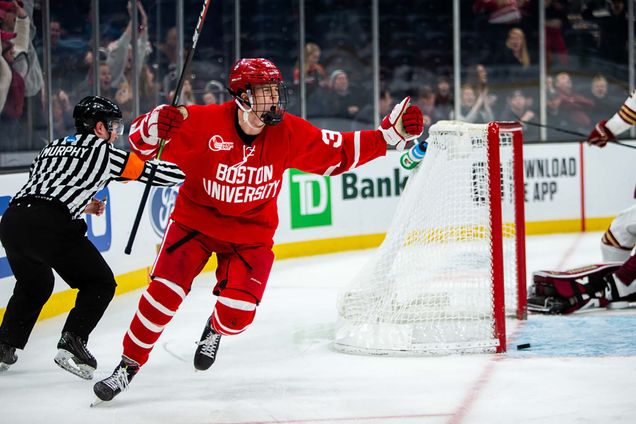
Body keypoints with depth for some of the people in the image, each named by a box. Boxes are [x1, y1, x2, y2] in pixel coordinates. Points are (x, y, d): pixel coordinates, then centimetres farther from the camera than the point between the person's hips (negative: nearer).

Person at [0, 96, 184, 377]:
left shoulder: (52, 148, 29)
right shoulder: (102, 152, 10)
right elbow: (148, 171, 15)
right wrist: (188, 171, 31)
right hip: (49, 225, -7)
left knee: (34, 285, 31)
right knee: (100, 284, 8)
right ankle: (71, 343, -6)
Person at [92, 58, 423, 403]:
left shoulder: (289, 132, -15)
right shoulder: (203, 122, -24)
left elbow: (340, 152, -6)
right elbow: (141, 141, -19)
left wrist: (391, 134, -16)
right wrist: (156, 126, -43)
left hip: (250, 233, 2)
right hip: (196, 219, -2)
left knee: (236, 316, -11)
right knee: (164, 294, -16)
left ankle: (216, 328, 28)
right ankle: (128, 366, 4)